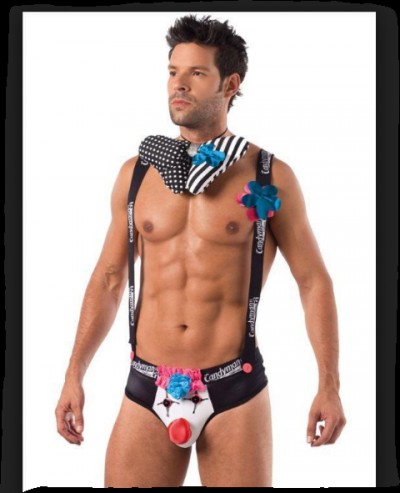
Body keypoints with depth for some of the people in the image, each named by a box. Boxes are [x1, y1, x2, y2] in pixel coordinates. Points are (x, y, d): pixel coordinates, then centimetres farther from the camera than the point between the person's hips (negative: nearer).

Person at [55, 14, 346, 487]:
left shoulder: (270, 177, -2)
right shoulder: (135, 173, 6)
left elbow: (314, 280, 1)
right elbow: (109, 278, 13)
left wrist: (329, 386, -4)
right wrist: (74, 375, 10)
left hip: (234, 392, -2)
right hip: (147, 392, 3)